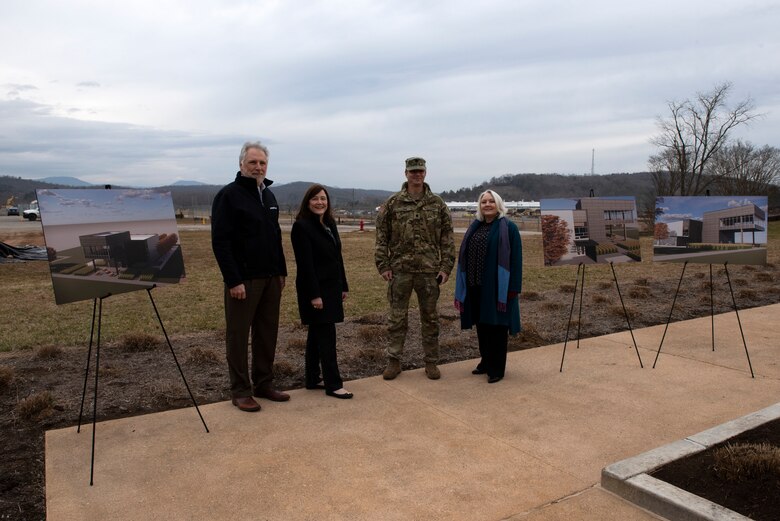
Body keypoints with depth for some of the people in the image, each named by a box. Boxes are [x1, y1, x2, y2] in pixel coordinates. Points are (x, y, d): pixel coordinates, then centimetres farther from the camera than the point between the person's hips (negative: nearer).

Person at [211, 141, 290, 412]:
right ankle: (241, 391, 12)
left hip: (271, 278, 7)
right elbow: (220, 241, -15)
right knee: (238, 335, 2)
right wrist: (233, 280, -19)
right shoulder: (228, 195, -9)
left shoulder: (269, 195, 14)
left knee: (267, 334, 11)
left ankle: (264, 384, 23)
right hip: (243, 280, -7)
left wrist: (282, 271, 14)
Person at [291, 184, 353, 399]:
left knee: (317, 334, 14)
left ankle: (312, 380, 23)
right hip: (315, 289, -8)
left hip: (331, 287, 8)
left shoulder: (330, 224, 12)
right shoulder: (302, 226, -13)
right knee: (326, 335, -6)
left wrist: (343, 286, 14)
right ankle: (333, 385, 2)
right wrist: (314, 295, -20)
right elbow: (305, 264, -18)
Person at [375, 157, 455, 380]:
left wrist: (446, 267, -2)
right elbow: (381, 237, 2)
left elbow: (447, 238, 4)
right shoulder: (392, 204, 2)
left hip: (429, 270, 1)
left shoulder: (437, 204, 5)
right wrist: (383, 266, -4)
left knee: (430, 318, 9)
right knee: (397, 317, 6)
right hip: (400, 270, -1)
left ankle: (431, 362, 21)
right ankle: (394, 362, 18)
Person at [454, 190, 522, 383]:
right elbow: (465, 256, 14)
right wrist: (464, 284, 10)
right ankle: (486, 362, 27)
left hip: (497, 286, -6)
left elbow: (515, 259, -10)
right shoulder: (474, 227, 12)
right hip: (476, 286, 6)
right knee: (481, 325, 13)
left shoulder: (509, 228, -5)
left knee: (496, 326, 1)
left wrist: (513, 287, -15)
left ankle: (497, 368, 11)